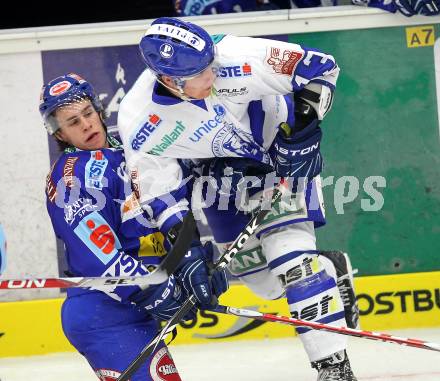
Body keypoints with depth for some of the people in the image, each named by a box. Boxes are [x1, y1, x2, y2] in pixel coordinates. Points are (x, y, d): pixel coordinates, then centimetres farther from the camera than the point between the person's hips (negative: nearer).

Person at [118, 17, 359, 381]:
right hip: (220, 170, 4)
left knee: (289, 255, -18)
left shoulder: (234, 57, -34)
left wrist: (303, 126, -28)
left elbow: (319, 67, -22)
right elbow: (158, 191, -17)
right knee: (249, 266, 9)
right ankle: (332, 269, 36)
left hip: (280, 150, -4)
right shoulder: (138, 122, -27)